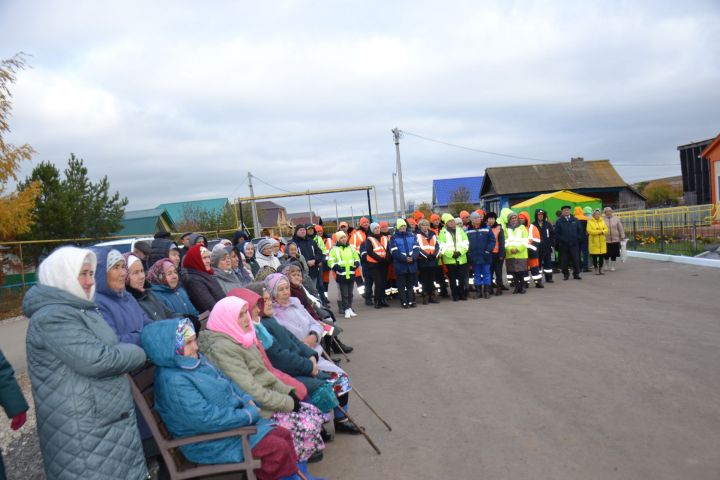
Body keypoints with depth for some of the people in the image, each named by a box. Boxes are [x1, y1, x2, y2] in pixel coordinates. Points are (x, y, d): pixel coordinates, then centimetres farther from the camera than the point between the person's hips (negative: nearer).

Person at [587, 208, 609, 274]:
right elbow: (589, 231, -14)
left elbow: (606, 229, 6)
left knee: (602, 256, 6)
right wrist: (599, 231, -14)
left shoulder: (602, 221, 12)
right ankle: (596, 269, 9)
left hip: (602, 242, 4)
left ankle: (600, 269, 16)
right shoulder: (590, 222, -4)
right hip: (594, 242, -4)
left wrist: (602, 232, -15)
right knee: (594, 256, -1)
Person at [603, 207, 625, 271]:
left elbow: (620, 228, 6)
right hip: (606, 240, -1)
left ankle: (612, 266, 15)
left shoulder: (616, 219, 4)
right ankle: (607, 265, 28)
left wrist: (622, 237, 4)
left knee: (614, 254, 4)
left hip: (615, 240, 1)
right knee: (606, 254, 7)